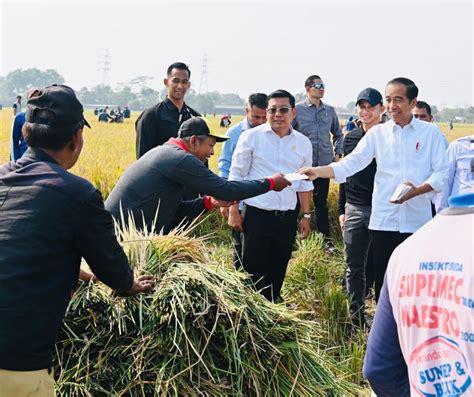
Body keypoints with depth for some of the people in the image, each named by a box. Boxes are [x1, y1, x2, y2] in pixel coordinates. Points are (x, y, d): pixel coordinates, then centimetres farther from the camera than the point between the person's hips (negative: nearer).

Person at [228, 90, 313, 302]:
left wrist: (306, 216, 12)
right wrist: (233, 211, -6)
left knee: (277, 273, 11)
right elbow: (236, 176, -1)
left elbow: (304, 183, 14)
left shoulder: (303, 143, 7)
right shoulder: (251, 137, -3)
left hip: (288, 218, 3)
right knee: (253, 271, 1)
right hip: (257, 215, -3)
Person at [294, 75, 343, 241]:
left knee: (321, 202, 12)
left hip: (324, 165, 4)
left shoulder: (330, 111, 8)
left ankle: (325, 238, 20)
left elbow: (338, 134, 21)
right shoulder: (297, 110, -5)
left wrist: (338, 153, 11)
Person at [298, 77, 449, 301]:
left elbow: (442, 173, -1)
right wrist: (318, 171, -18)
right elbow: (352, 163, -3)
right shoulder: (377, 133, 6)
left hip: (418, 221, -1)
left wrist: (416, 191, -18)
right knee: (383, 281, 8)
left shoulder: (431, 132, 2)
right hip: (384, 220, 1)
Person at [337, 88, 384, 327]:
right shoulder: (350, 138, 9)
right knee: (354, 268, 6)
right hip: (355, 210, 3)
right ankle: (356, 318, 16)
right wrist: (341, 210, 13)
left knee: (378, 267, 4)